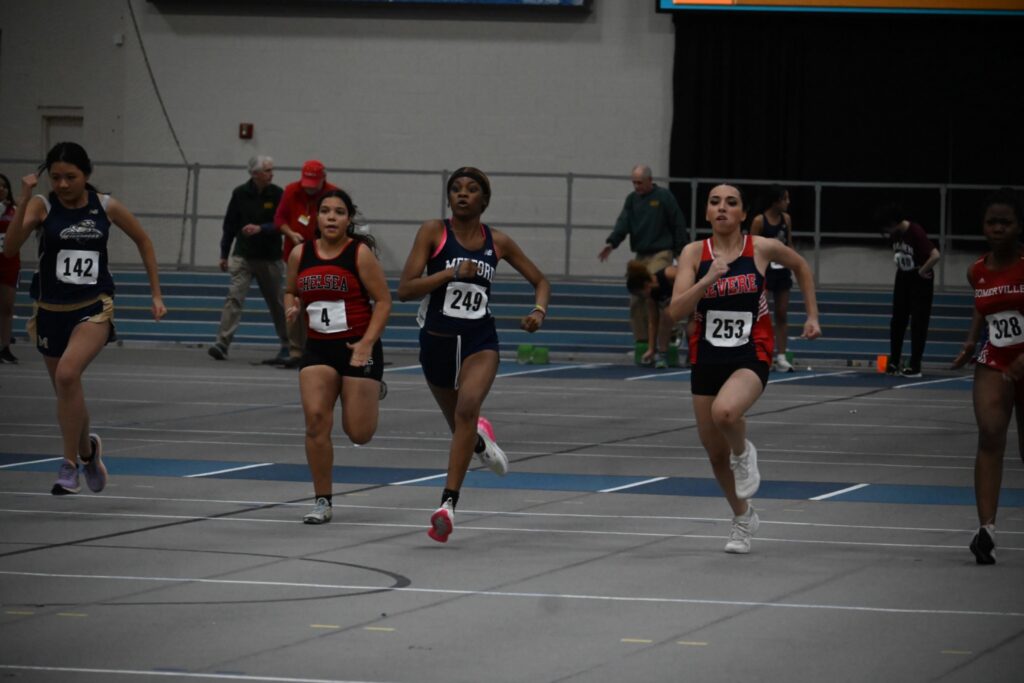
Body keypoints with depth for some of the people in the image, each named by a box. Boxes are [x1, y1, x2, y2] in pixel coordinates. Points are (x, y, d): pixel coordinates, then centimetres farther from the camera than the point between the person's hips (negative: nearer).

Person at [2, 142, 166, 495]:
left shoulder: (106, 207, -4)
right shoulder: (42, 206, -7)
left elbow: (143, 241, 13)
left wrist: (156, 294, 12)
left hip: (94, 308, -2)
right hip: (51, 310, 2)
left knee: (67, 374, -28)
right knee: (67, 396, 14)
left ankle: (70, 464, -18)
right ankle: (87, 450, 45)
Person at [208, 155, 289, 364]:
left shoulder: (277, 194, -2)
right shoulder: (240, 194, 0)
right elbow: (230, 225, 6)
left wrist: (261, 229, -22)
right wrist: (224, 254, 8)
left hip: (270, 258, 0)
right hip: (243, 256, 0)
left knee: (275, 302, 10)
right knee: (234, 297, -14)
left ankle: (287, 345, 25)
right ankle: (222, 344, -20)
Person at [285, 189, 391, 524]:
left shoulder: (361, 253, -8)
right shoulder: (300, 254, 4)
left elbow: (383, 300, -6)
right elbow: (290, 292, 20)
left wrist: (367, 342, -16)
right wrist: (292, 309, -4)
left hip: (357, 347, -3)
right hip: (318, 347, 3)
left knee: (359, 434, -1)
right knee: (316, 418, -15)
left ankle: (370, 395, 38)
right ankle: (322, 502, -3)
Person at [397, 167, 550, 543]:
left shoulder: (498, 241, 1)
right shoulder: (433, 232, -6)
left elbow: (540, 280, 14)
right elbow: (405, 289, -12)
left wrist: (539, 310, -7)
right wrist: (452, 272, -22)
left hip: (479, 341, -1)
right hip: (437, 339, 1)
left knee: (467, 409, -28)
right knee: (459, 424, 17)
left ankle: (448, 504, -31)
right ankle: (481, 441, 58)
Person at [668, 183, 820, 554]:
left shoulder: (762, 248, -5)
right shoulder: (695, 253, -4)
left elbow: (800, 266, 16)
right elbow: (676, 310, -13)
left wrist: (812, 315, 14)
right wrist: (708, 280, -26)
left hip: (751, 356, -3)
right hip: (706, 358, 3)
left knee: (725, 411, -35)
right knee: (715, 452, 11)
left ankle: (744, 452, 1)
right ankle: (743, 518, 37)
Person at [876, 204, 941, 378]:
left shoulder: (916, 232, -25)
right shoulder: (895, 235, -2)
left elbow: (935, 255, -32)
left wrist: (922, 271, -19)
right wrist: (899, 266, 9)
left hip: (920, 280, -7)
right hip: (903, 278, 7)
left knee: (918, 322, -3)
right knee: (898, 320, 9)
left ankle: (915, 366, -1)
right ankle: (893, 363, 16)